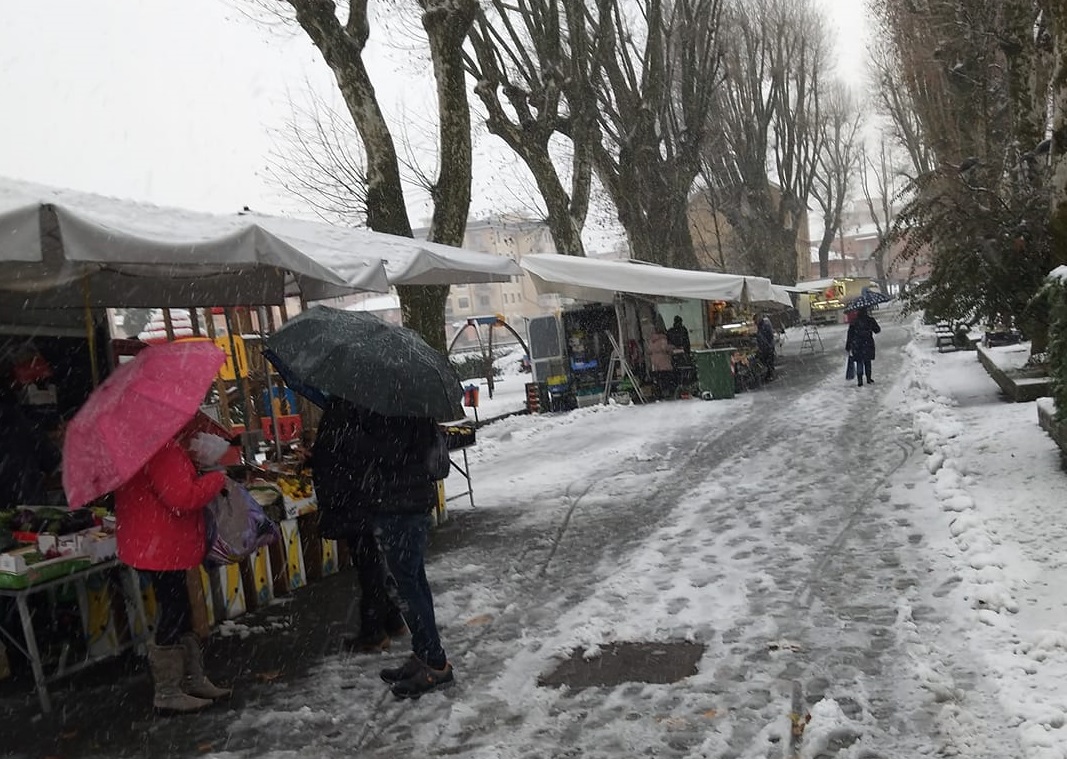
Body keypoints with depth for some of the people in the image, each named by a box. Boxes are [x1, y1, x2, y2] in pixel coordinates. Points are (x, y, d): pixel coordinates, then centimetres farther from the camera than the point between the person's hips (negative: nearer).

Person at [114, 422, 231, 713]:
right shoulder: (161, 450, -24)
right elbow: (184, 497, -27)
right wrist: (217, 479, -14)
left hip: (163, 545, 11)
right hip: (160, 547, -11)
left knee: (179, 613, 18)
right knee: (174, 614, 0)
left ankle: (193, 679, 29)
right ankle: (167, 693, 12)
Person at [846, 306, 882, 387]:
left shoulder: (854, 322, -6)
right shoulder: (870, 320, -4)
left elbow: (850, 336, -4)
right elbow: (877, 330, 8)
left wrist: (848, 347, 2)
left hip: (857, 345, -1)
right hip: (868, 345, 1)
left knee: (859, 363, 4)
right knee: (867, 362, 14)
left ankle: (860, 381, -1)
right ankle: (869, 379, 20)